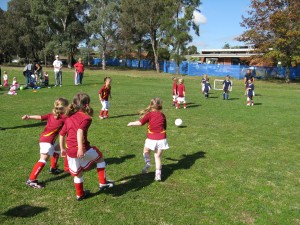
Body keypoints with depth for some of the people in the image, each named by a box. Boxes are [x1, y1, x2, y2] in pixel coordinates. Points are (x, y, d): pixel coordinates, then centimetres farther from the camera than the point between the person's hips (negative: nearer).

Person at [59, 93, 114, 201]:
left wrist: (62, 149, 29)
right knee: (99, 157, 22)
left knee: (77, 173, 23)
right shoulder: (86, 118, -6)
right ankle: (103, 183, 25)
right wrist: (80, 148, -31)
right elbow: (80, 131, -24)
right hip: (82, 149, -6)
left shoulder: (69, 118, 15)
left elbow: (61, 134, 18)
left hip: (70, 150, 6)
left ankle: (80, 194, 38)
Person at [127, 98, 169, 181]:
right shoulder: (162, 115, 8)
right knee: (157, 157, 12)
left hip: (152, 139, -3)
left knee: (146, 151, 25)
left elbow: (140, 122, -9)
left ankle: (148, 163, 2)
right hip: (162, 139, 3)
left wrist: (131, 123, 7)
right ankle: (158, 175, 5)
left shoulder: (149, 114, -5)